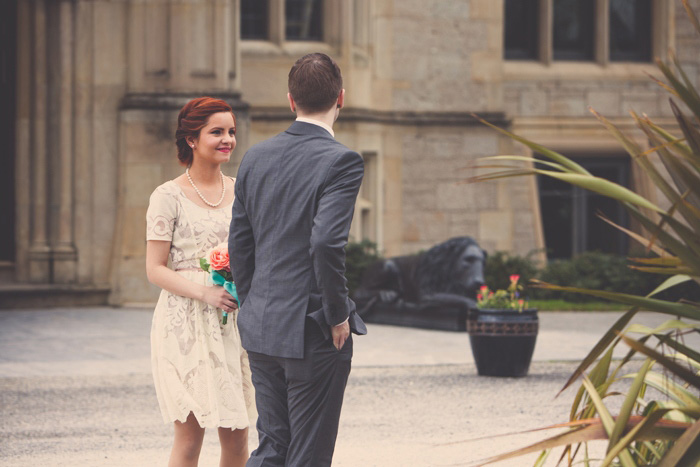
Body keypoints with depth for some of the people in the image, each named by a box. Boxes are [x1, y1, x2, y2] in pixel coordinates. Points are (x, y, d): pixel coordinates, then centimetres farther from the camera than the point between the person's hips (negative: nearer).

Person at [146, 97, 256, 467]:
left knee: (236, 436, 4)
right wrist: (205, 292, -19)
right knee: (189, 436, -5)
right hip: (186, 321, -5)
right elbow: (155, 270, -6)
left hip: (235, 321, 5)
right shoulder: (169, 196, -3)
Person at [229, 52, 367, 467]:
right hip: (313, 332, -6)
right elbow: (327, 242, -23)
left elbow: (239, 243, 9)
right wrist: (338, 316, -12)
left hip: (261, 328, 6)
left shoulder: (256, 157, 6)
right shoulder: (341, 161, -13)